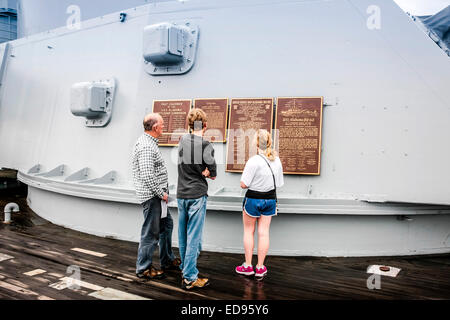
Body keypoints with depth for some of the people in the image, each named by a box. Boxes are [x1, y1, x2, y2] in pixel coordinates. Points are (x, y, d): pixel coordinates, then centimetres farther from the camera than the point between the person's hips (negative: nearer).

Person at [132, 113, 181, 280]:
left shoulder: (148, 141, 13)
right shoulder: (146, 147, -21)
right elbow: (147, 175, -27)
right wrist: (161, 193, -18)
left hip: (157, 195, 11)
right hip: (152, 195, -11)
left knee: (166, 225, 19)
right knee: (151, 232, 0)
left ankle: (167, 260, 33)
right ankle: (143, 268, 15)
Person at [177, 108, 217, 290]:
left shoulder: (183, 140, 3)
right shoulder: (206, 147, -12)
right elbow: (213, 175, -6)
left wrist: (201, 171, 1)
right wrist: (204, 172, 5)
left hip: (181, 194, 6)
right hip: (197, 195, -6)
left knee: (183, 234, 16)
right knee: (194, 236, 0)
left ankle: (184, 267, 34)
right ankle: (189, 278, 6)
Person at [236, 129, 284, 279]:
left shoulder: (254, 161, -20)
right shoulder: (277, 161, 0)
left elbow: (243, 184, -19)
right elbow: (278, 183, 5)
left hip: (253, 199, -5)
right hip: (270, 199, 5)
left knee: (248, 231, 11)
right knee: (264, 233, 10)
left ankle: (248, 265, 20)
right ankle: (260, 267, 19)